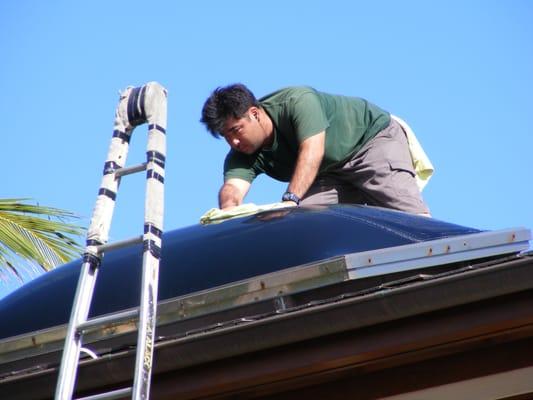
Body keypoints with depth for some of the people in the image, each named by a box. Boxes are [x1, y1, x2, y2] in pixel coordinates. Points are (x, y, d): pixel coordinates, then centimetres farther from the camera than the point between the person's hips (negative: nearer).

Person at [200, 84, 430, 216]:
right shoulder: (243, 157, -11)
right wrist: (228, 212, -54)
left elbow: (312, 152, -40)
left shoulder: (297, 101, -28)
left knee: (408, 211, -25)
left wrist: (290, 200, -53)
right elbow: (233, 187, -29)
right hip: (331, 174, 6)